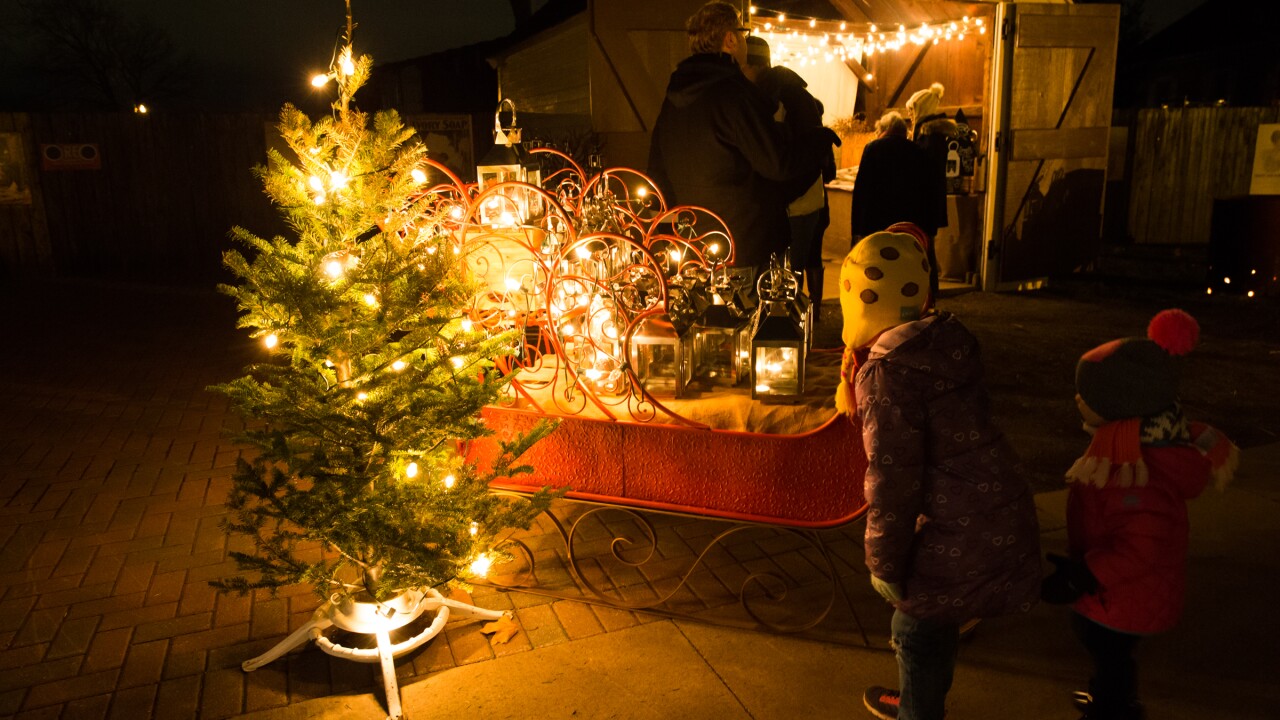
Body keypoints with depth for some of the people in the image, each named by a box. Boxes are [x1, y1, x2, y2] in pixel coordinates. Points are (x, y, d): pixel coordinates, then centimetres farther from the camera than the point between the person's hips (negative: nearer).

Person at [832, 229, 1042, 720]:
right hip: (1002, 508, 9)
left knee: (919, 629, 12)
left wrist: (884, 564, -11)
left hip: (962, 530, -9)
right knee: (934, 618, 27)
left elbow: (893, 476, -21)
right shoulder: (947, 338, 4)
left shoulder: (888, 369, -21)